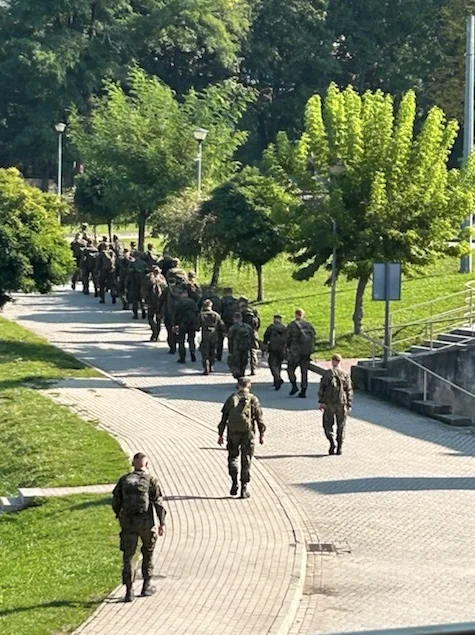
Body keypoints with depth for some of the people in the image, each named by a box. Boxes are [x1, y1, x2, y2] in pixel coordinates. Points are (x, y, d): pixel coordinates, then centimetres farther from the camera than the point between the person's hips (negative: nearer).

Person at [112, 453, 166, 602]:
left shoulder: (124, 480, 5)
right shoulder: (151, 480, -3)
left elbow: (116, 501, 5)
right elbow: (158, 503, -8)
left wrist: (120, 516, 21)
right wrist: (162, 523, -2)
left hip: (128, 522, 1)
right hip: (146, 522, -1)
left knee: (128, 556, 3)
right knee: (148, 553, 18)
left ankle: (129, 590, -6)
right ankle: (146, 586, 22)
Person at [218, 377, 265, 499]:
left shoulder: (231, 399, 4)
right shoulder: (253, 399, 1)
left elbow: (224, 418, 4)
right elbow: (259, 419, 0)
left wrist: (221, 434, 9)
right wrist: (261, 434, 8)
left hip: (233, 433, 1)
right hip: (247, 434, -1)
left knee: (233, 457, 16)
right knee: (246, 461, 5)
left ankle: (234, 483, -1)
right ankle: (244, 488, 4)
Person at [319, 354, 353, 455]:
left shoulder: (328, 373, -2)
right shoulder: (345, 375, 4)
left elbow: (322, 388, -6)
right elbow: (349, 391, 5)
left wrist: (321, 401, -5)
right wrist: (349, 405, 9)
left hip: (329, 403, -2)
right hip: (341, 403, 2)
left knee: (328, 424, 8)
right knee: (341, 426, 8)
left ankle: (332, 441, -13)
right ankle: (339, 448, 7)